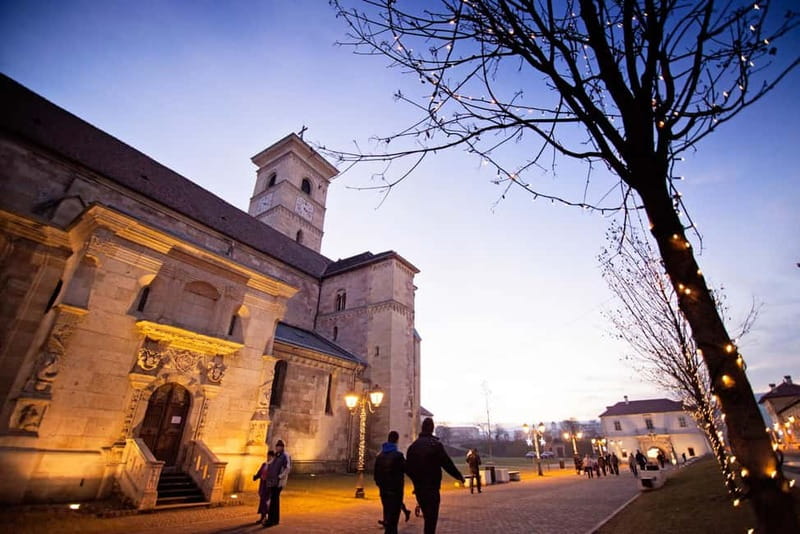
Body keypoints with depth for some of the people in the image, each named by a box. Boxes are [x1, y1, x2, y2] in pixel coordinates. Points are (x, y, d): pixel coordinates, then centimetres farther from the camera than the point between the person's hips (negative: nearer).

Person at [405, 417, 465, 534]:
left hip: (418, 488, 6)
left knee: (427, 516, 21)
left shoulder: (413, 445, 5)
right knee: (431, 517, 2)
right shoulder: (435, 444, -12)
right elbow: (447, 463, -14)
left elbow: (407, 467, 8)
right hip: (432, 487, -6)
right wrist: (459, 476, 1)